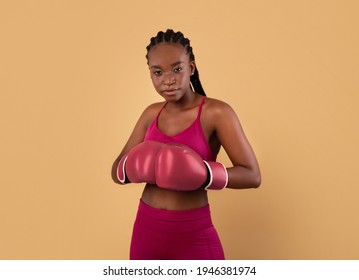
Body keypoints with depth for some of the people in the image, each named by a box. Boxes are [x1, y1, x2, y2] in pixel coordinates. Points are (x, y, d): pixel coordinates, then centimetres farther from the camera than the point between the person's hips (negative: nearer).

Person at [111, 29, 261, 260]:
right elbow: (117, 170, 7)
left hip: (194, 235, -5)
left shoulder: (216, 112, -11)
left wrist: (201, 174, -26)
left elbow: (252, 176, -12)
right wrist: (137, 168, -15)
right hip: (146, 229, 5)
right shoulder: (152, 114, 4)